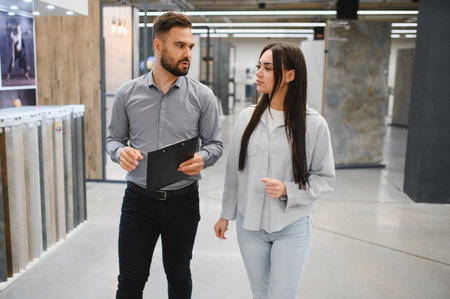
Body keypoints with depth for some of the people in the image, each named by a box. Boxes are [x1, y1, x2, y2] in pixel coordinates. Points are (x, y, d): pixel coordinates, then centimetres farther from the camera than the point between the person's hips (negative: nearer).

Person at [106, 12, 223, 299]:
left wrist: (202, 159, -20)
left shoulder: (202, 96, -3)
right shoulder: (127, 94, -1)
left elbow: (215, 143, 2)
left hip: (183, 200, 0)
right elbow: (114, 138, 9)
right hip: (138, 200, 1)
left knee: (178, 275, 17)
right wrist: (121, 152, -15)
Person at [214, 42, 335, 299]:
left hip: (292, 228, -3)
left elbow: (325, 178, -4)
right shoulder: (247, 117, -1)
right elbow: (233, 171, 7)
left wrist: (287, 190, -20)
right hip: (249, 223, 3)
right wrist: (226, 214, 12)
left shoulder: (314, 124, -11)